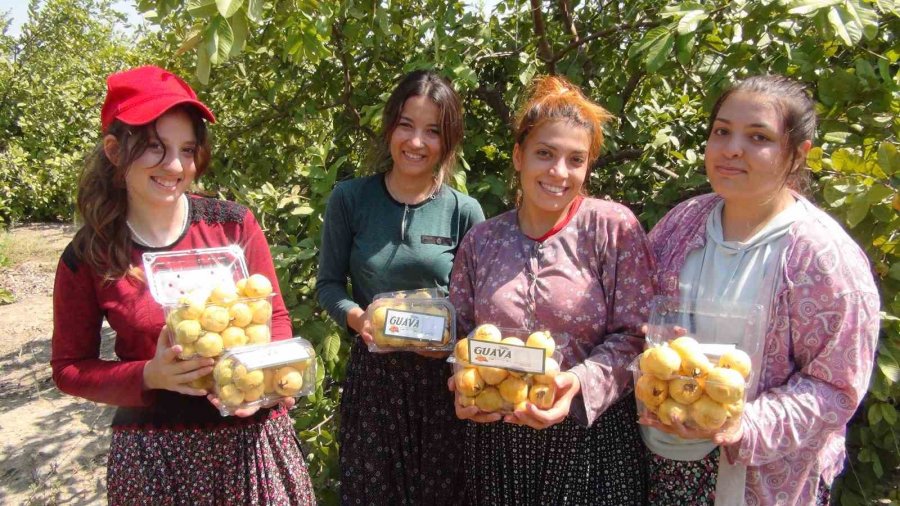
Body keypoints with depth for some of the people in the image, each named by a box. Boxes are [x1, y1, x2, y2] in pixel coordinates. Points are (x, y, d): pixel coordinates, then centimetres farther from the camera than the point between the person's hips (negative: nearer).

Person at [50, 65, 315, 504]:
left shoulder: (234, 225, -8)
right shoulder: (87, 257, -8)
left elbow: (274, 315, 2)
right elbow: (68, 367, 1)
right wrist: (149, 376, -16)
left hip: (254, 436, 1)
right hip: (154, 452, 0)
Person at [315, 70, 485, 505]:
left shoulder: (464, 212, -3)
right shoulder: (349, 199, -3)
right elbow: (328, 283, 2)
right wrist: (356, 317, -17)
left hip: (442, 375, 0)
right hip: (371, 372, 0)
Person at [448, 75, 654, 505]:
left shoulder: (613, 227, -7)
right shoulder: (481, 241, 2)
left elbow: (635, 335, -9)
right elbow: (460, 332, 9)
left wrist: (581, 384, -23)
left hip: (592, 434, -2)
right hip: (496, 436, 3)